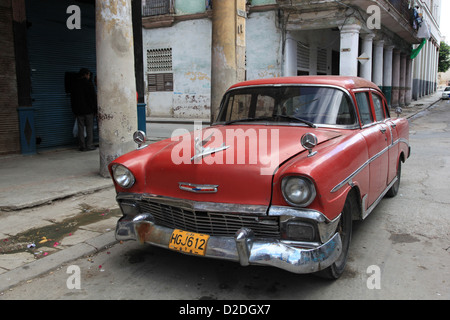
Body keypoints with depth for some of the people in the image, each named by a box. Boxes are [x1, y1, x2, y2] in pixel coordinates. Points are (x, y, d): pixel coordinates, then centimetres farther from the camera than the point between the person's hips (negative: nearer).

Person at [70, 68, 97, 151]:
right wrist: (95, 109, -3)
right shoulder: (89, 83, -5)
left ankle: (82, 146, 5)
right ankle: (89, 145, -1)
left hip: (78, 110, 4)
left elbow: (72, 98, 14)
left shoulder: (75, 84, 11)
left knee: (81, 128, 5)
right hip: (88, 110, -4)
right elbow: (94, 97, -8)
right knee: (89, 127, 0)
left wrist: (74, 110, 18)